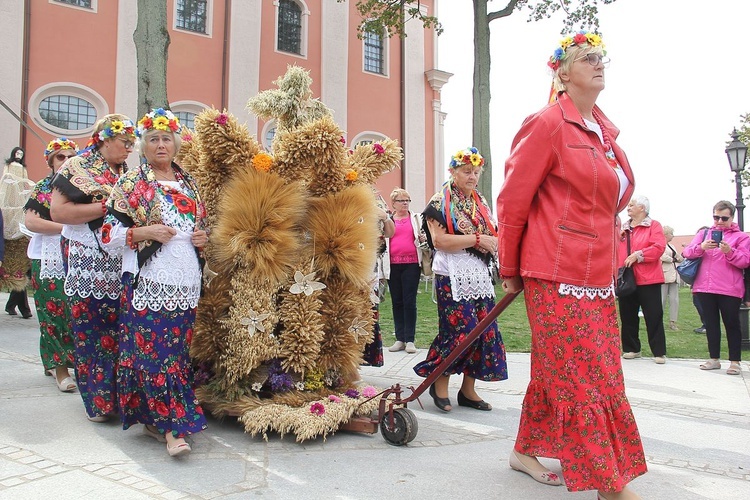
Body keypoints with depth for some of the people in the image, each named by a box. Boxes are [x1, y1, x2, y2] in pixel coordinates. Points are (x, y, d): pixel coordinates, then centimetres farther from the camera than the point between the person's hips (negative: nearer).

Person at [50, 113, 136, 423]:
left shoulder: (127, 173, 15)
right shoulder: (78, 167, -2)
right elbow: (57, 212, -13)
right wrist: (107, 206, -16)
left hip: (121, 261, 5)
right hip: (88, 262, -5)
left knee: (120, 327, 4)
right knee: (91, 330, 0)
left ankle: (118, 392, 15)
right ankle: (97, 400, 11)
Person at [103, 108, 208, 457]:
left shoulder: (188, 183, 17)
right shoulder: (131, 184, 4)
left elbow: (202, 226, 26)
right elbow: (108, 233, -1)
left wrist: (204, 237, 4)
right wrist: (145, 232, -15)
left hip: (185, 283, 5)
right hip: (148, 281, -5)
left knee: (177, 349, 6)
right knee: (154, 352, -10)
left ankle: (155, 419, 21)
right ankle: (173, 426, -4)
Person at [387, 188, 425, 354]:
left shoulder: (416, 218, 10)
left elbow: (424, 237, 15)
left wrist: (423, 239, -6)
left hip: (412, 264, -2)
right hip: (393, 264, 2)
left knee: (409, 301, -4)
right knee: (397, 302, 6)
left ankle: (410, 340, 1)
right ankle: (400, 339, 12)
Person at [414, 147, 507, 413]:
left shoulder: (480, 202, 16)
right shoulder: (441, 202, -4)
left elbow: (492, 234, 23)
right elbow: (439, 240, -17)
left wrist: (493, 241, -2)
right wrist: (476, 239, -19)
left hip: (480, 276, 7)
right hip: (453, 277, -7)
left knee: (484, 331, 5)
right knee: (462, 331, -10)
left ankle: (468, 390, 16)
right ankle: (439, 382, 10)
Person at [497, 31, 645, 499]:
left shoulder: (605, 130, 15)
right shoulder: (548, 124, -9)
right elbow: (513, 200, -8)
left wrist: (608, 262, 20)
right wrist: (510, 270, -2)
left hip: (598, 274, 8)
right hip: (558, 273, -8)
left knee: (556, 372, 15)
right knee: (582, 377, -2)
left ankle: (527, 451, 31)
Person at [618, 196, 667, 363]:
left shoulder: (654, 225, 0)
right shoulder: (623, 228, 17)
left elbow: (659, 247, -14)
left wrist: (637, 255, -18)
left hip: (648, 280, -5)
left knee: (654, 316, -2)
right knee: (628, 316, 9)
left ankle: (659, 352, 4)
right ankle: (631, 349, 20)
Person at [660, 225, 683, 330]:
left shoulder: (671, 246, 24)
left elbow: (680, 259, 26)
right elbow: (662, 256, -21)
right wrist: (672, 260, -6)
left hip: (674, 276, 8)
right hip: (664, 275, -8)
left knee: (675, 300, 5)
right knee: (662, 299, -5)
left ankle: (673, 322, 9)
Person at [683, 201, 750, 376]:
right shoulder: (703, 233, 13)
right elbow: (687, 252, 3)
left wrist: (729, 252, -22)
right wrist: (701, 247, -16)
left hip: (729, 290, -3)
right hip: (704, 288, 3)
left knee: (732, 324, 1)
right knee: (711, 323, 9)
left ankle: (735, 362, 8)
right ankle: (714, 359, 17)